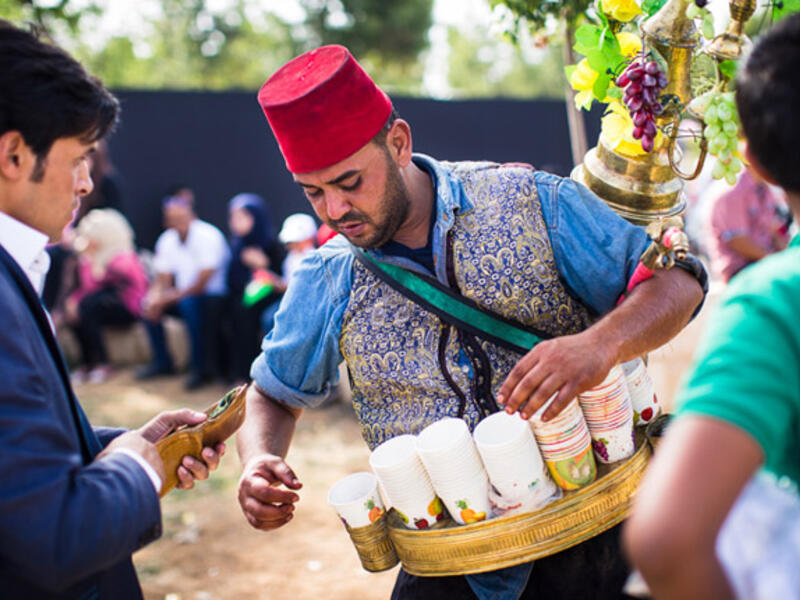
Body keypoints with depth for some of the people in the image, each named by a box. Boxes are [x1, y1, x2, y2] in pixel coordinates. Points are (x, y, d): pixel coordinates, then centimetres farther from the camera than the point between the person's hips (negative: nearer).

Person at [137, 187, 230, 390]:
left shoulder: (209, 236, -18)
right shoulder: (167, 240, 3)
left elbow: (201, 283, -22)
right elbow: (162, 279, 4)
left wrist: (171, 297, -25)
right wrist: (155, 298, -18)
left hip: (215, 298, -7)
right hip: (184, 295, 7)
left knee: (189, 303, -35)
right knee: (148, 304, -11)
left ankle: (201, 368, -22)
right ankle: (162, 363, 3)